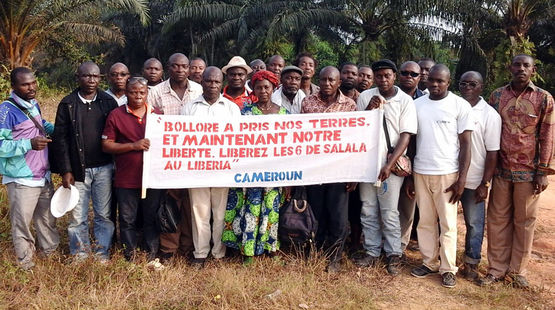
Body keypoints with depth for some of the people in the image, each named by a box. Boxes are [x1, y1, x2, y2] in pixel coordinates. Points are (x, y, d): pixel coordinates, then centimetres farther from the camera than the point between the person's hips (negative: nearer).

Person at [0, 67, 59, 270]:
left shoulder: (34, 105, 6)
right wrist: (29, 144, -31)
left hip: (44, 176, 8)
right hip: (22, 180, -8)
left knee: (48, 217, 21)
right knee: (22, 222, 8)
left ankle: (51, 250, 40)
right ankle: (25, 261, 24)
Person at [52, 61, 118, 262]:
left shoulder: (108, 102, 4)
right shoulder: (67, 104, 1)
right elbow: (60, 138, -1)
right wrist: (65, 171, -6)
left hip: (104, 168, 1)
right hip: (78, 169, -1)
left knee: (104, 214, 6)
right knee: (78, 216, 5)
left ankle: (102, 252, 19)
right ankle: (80, 253, 21)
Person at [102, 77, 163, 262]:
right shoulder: (116, 115, -1)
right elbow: (106, 145, -5)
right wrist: (133, 145, -17)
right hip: (126, 180, -2)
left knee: (152, 219, 12)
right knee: (127, 220, 8)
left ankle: (152, 256, 25)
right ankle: (130, 257, 22)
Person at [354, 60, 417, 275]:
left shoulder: (405, 101, -4)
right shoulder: (365, 97, 3)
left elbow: (406, 135, -8)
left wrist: (389, 165, -16)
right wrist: (369, 109, -14)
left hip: (391, 164, -3)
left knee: (389, 213, 1)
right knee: (368, 211, 10)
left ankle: (394, 255, 15)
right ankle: (372, 252, 23)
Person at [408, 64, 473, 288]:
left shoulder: (460, 105, -3)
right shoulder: (416, 104, 6)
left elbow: (465, 144, -3)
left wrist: (462, 178, -9)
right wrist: (408, 177, 8)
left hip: (448, 173, -3)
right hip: (420, 172, 3)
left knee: (448, 223, 4)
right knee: (425, 221, 9)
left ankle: (448, 268, 14)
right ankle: (429, 262, 22)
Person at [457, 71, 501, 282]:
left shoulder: (490, 115, -4)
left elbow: (492, 153, -6)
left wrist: (485, 184, -10)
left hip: (474, 181, -3)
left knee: (474, 224, 8)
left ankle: (471, 264, 24)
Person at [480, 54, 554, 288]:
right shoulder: (497, 95, 5)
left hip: (528, 171, -2)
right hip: (500, 169, 2)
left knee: (524, 221, 8)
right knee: (497, 219, 7)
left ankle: (518, 270, 21)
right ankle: (497, 268, 18)